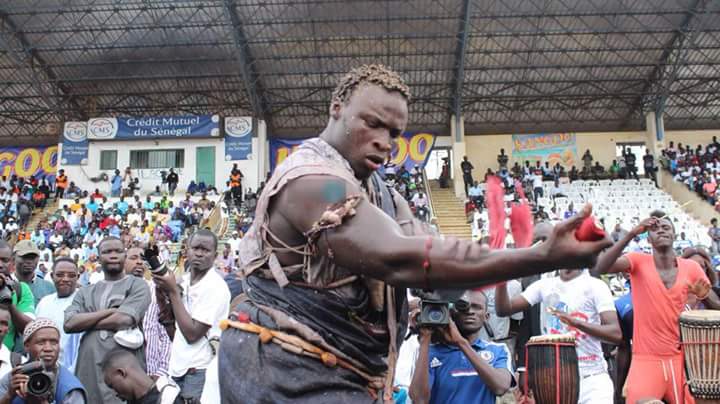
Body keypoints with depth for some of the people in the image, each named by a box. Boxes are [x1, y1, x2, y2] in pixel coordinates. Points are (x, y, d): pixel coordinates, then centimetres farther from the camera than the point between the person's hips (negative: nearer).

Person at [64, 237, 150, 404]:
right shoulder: (85, 292, 15)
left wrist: (86, 323, 0)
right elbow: (69, 324, -1)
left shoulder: (137, 286, 2)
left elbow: (122, 320, -14)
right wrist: (109, 311, -8)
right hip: (87, 371, 4)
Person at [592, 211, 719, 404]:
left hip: (681, 360, 3)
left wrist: (704, 296, -13)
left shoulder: (691, 268, 4)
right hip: (646, 361, -3)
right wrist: (632, 234, -25)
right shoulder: (638, 261, -4)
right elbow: (599, 268, -22)